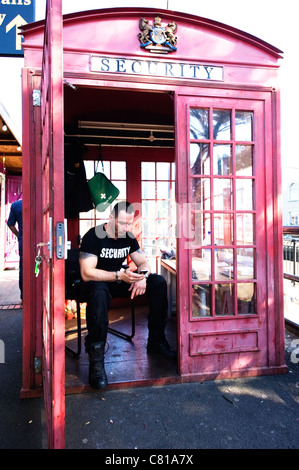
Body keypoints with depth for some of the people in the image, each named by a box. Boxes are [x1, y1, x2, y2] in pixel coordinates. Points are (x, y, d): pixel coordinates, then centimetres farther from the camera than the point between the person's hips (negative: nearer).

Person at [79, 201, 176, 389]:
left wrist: (142, 276, -20)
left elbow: (143, 262, 5)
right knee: (99, 293, -43)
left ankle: (156, 341, -2)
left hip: (119, 281, 6)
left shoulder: (129, 237, 2)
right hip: (97, 283, -6)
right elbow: (87, 273, -26)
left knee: (159, 282, -10)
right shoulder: (93, 236, -18)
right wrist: (120, 275, -35)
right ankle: (96, 359, -35)